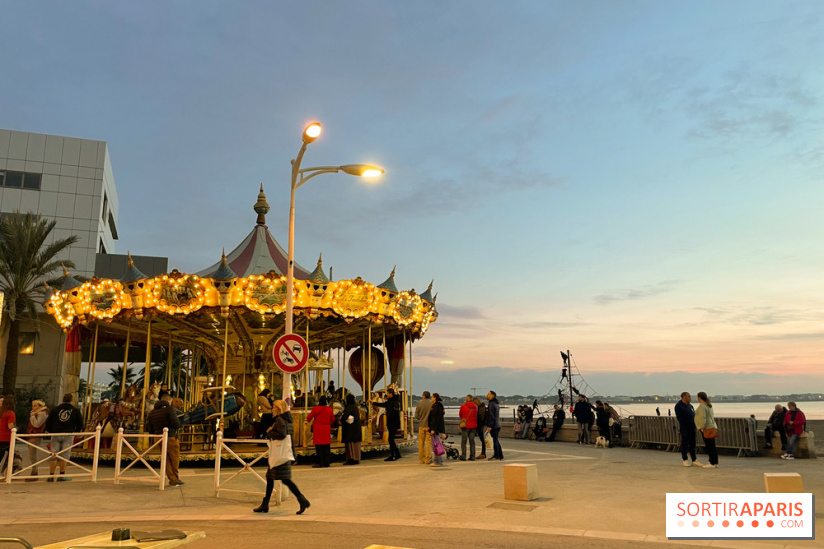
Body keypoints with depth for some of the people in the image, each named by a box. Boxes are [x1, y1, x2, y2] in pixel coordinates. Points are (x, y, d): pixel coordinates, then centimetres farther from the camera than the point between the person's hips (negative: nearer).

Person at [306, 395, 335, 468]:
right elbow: (333, 419, 8)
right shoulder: (329, 409, 0)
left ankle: (320, 462, 2)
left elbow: (309, 417, 1)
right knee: (326, 446, 8)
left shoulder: (315, 408, -7)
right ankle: (326, 462, 10)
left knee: (319, 446, 2)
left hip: (318, 429, -2)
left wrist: (307, 421, 24)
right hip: (327, 429, 2)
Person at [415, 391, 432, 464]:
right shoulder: (432, 404, -8)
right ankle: (428, 460, 2)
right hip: (429, 426, -1)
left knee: (421, 443, 11)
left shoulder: (419, 404, -4)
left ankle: (421, 459, 16)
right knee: (429, 443, 3)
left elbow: (416, 416, 0)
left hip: (421, 426, 1)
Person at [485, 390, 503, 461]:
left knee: (495, 440, -6)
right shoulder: (496, 404, 16)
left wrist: (489, 426, -20)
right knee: (496, 440, 15)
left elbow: (491, 416, -20)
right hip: (497, 425, 10)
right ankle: (500, 456, 18)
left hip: (493, 425, -10)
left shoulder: (491, 404, -14)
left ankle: (496, 456, -3)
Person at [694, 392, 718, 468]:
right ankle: (715, 462, 13)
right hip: (712, 427, 10)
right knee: (712, 446, 11)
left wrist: (702, 428, -20)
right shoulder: (708, 405, 15)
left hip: (706, 428, -10)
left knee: (709, 446, -7)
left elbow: (703, 418, -22)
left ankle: (712, 463, -6)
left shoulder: (702, 406, -14)